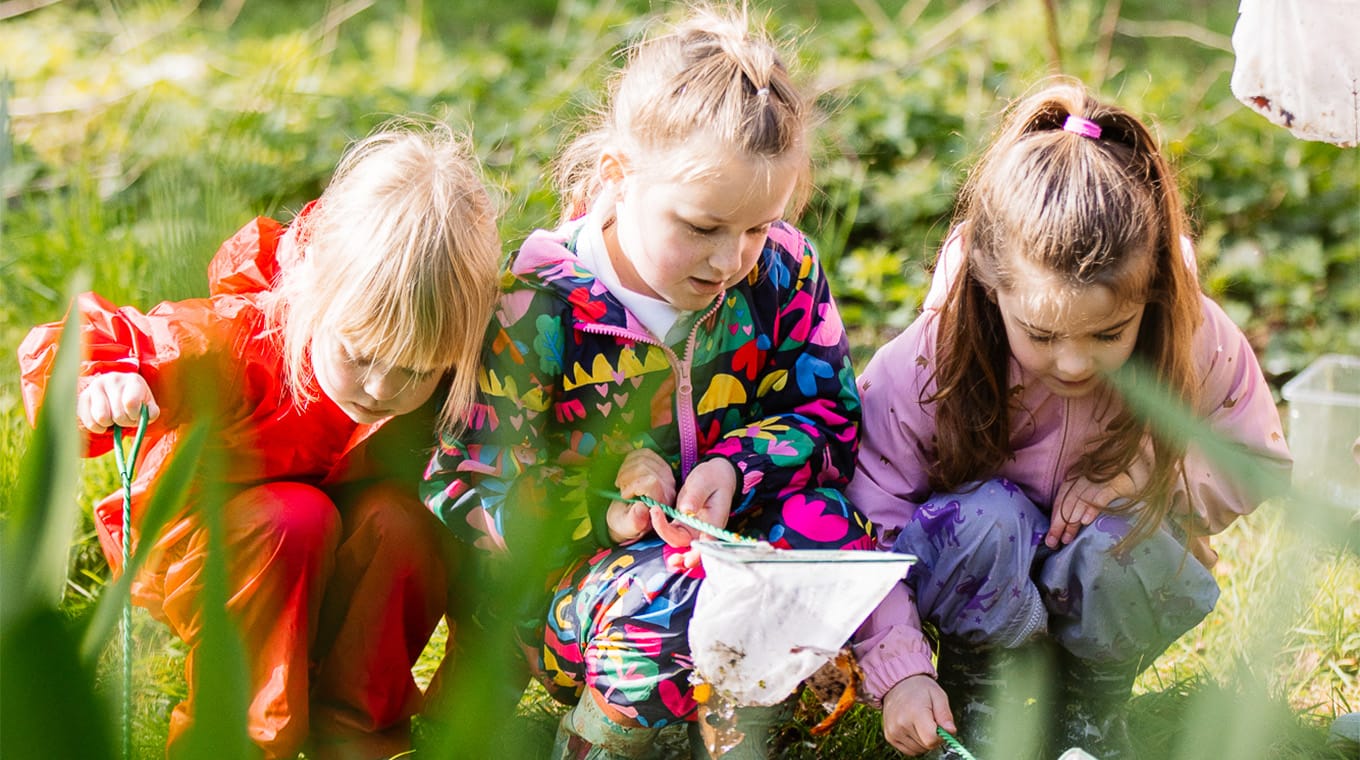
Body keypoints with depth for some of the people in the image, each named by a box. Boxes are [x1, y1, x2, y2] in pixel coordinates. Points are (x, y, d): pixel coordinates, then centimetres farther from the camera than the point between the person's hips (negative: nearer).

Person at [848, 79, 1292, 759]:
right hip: (977, 587, -1)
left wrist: (1143, 470, -25)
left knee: (1121, 541, -33)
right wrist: (900, 671, -32)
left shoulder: (1198, 345, -23)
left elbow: (1259, 463, -6)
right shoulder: (921, 368, -29)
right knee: (986, 518, -34)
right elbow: (866, 527, -23)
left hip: (1113, 580, 2)